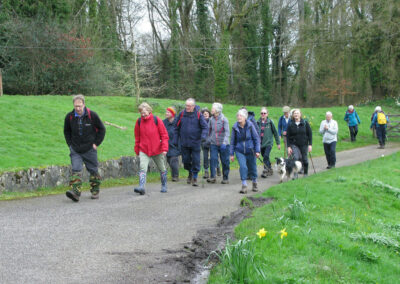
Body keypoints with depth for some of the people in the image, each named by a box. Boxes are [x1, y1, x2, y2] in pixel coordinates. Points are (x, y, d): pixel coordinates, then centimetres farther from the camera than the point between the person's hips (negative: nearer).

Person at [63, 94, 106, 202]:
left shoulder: (92, 115, -10)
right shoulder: (69, 117, -4)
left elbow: (102, 129, 2)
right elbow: (66, 131, 14)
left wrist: (96, 143, -3)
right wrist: (70, 144, 5)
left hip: (89, 149, -1)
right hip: (75, 150, 1)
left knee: (93, 171, 9)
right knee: (76, 170, -13)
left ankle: (95, 192, 24)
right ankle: (75, 192, -22)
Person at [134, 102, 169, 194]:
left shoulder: (156, 120, -7)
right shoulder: (139, 121, -1)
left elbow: (164, 135, -4)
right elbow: (137, 137, 10)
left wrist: (164, 148, -12)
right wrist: (137, 150, 11)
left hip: (157, 150, 0)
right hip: (144, 150, 0)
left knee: (162, 169, 14)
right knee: (142, 168, -19)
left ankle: (164, 186, 33)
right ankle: (141, 187, -27)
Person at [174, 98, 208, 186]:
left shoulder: (198, 115, -5)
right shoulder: (182, 114, 1)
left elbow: (205, 127, -7)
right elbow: (177, 128, 9)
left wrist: (203, 136, -24)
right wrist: (175, 140, 6)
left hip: (195, 143, -2)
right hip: (184, 143, 2)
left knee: (196, 161, -2)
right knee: (186, 160, 9)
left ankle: (195, 177, 10)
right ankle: (190, 173, 35)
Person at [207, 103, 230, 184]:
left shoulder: (224, 119, -11)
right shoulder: (211, 119, 3)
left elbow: (227, 132, -17)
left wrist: (224, 142, -27)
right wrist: (208, 140, 12)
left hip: (223, 144, -3)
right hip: (214, 144, 3)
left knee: (225, 161, 5)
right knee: (213, 159, -11)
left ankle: (225, 178, 17)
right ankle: (212, 177, -11)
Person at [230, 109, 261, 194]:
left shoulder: (250, 125, -10)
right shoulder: (235, 127, -7)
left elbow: (256, 138, -4)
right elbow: (232, 141, 2)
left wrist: (257, 151, -8)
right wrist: (232, 154, 2)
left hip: (250, 150, 0)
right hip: (239, 151, 0)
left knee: (252, 167, 11)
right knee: (243, 167, -16)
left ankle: (254, 183, 34)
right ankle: (244, 186, -10)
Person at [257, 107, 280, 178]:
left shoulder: (270, 122, -5)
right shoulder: (258, 122, 3)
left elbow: (275, 133, 2)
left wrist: (278, 143, 4)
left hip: (268, 143, -4)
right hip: (261, 143, 4)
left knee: (266, 157, -19)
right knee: (265, 158, 12)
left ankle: (266, 171, -17)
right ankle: (270, 170, 28)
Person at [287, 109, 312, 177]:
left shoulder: (305, 123, -1)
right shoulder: (290, 124, -1)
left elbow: (310, 134, 1)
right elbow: (288, 136, 1)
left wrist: (310, 144, -5)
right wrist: (288, 146, -5)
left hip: (304, 144, 1)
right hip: (294, 144, -1)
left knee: (304, 159, 8)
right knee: (296, 157, -20)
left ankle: (305, 173, 25)